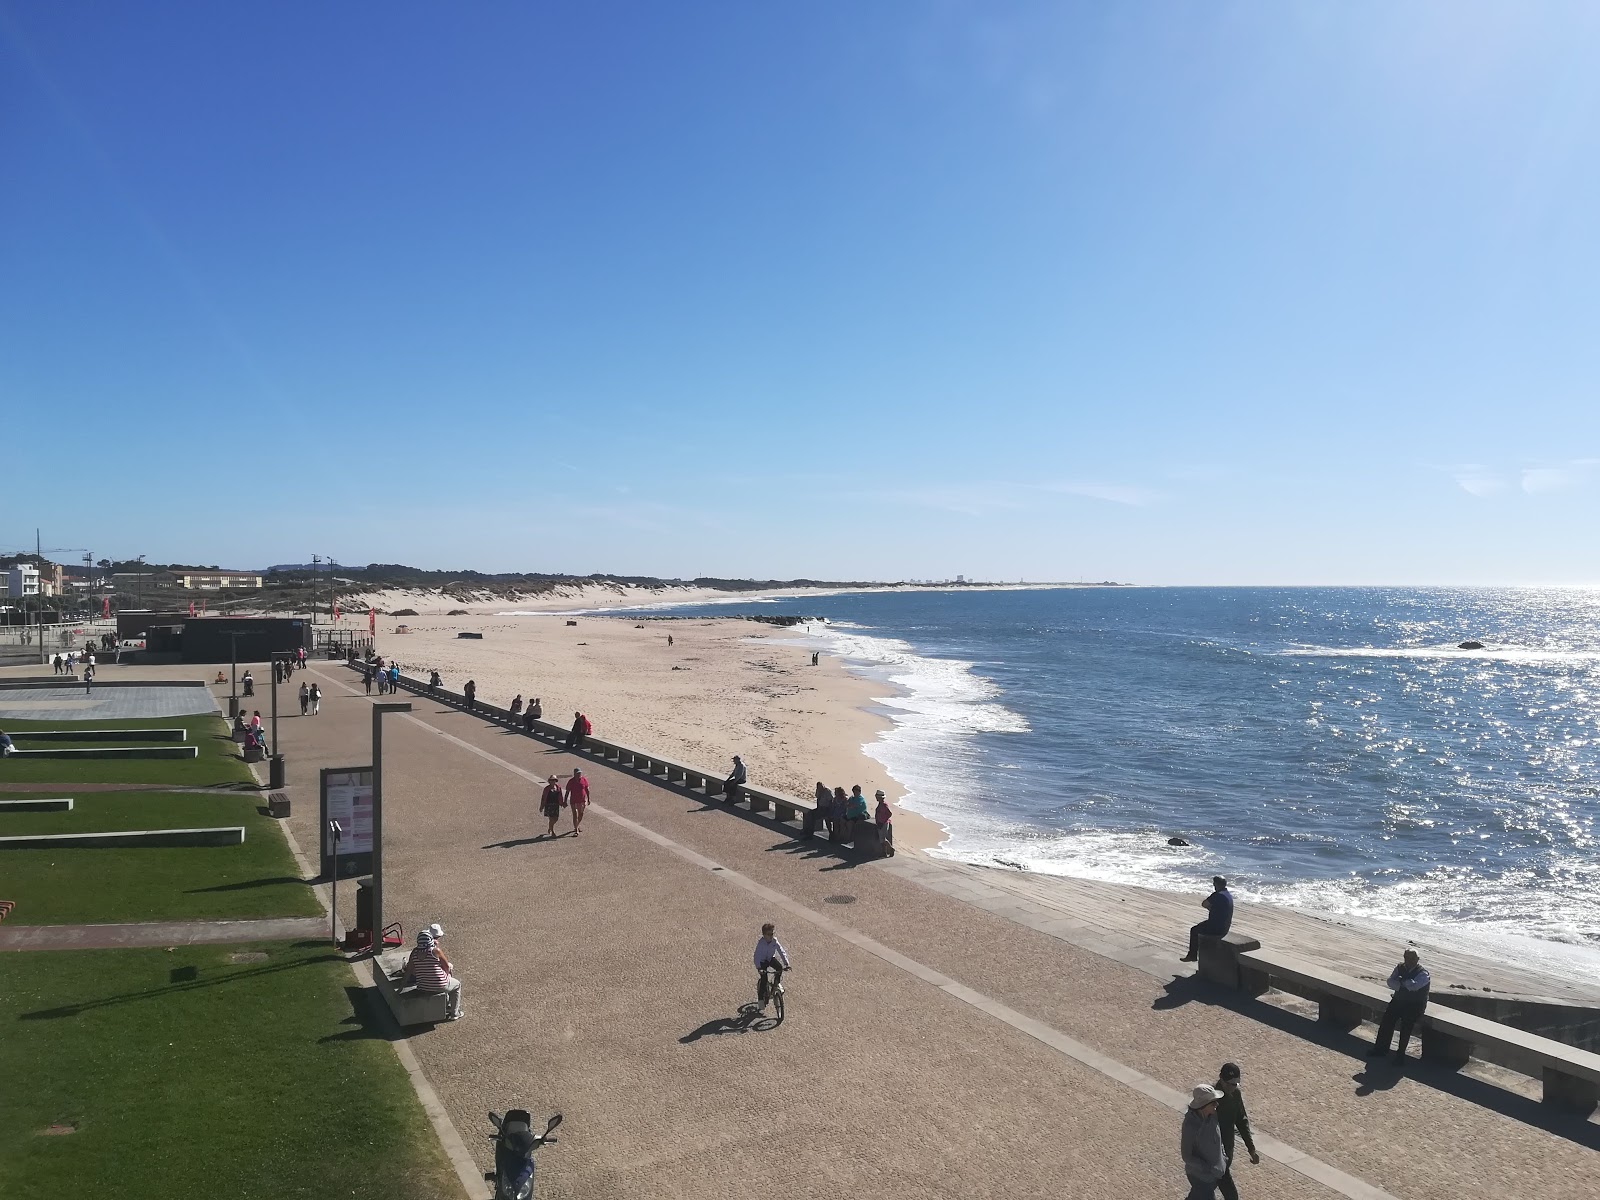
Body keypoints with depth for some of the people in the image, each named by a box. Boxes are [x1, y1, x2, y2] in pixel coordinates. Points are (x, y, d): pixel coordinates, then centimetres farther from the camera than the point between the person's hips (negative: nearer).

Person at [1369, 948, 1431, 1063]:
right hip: (1399, 1000, 5)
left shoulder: (1423, 973, -11)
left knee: (1407, 1021, -28)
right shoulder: (1400, 967, 6)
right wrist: (1406, 984, -18)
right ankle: (1381, 1048, -9)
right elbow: (1390, 981, -3)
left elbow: (1414, 985, -28)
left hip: (1415, 1005, -5)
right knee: (1387, 1017, -17)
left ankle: (1401, 1052, -15)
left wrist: (1401, 981, -10)